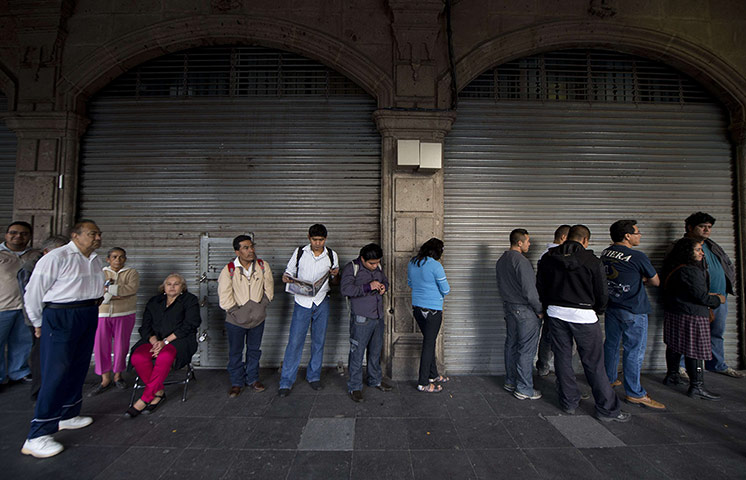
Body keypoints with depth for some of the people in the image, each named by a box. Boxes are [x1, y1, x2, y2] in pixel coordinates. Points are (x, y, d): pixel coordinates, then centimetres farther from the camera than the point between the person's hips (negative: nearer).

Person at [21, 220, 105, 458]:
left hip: (89, 318, 8)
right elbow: (33, 292, -6)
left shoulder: (95, 260, 10)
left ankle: (68, 415, 30)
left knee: (78, 369, 15)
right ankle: (36, 437, 2)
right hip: (61, 317, -7)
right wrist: (38, 324, 3)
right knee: (56, 374, -7)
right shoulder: (56, 258, -12)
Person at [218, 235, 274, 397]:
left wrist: (260, 307, -7)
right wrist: (239, 312, -13)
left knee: (254, 350, 17)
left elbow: (269, 291, 0)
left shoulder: (263, 266, -6)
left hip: (258, 318, 2)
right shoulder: (228, 270, -13)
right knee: (235, 352, 13)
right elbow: (224, 299, -14)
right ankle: (237, 382, 32)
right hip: (236, 320, -2)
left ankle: (252, 379, 36)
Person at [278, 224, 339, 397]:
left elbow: (334, 281, 11)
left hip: (322, 302, 2)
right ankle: (286, 381, 13)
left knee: (319, 341, 10)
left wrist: (335, 275, -12)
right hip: (302, 302, -1)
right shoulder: (299, 252, -1)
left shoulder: (331, 255, 3)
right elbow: (289, 271, 8)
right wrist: (286, 277, -15)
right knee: (294, 342, -1)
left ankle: (314, 376, 28)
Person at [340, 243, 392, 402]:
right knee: (357, 353, 1)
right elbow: (345, 289, -23)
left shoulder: (378, 267, 8)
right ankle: (355, 387, 17)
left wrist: (384, 286, 0)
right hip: (361, 319, -6)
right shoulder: (351, 268, -12)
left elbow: (385, 280, 24)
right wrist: (368, 287, -27)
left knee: (376, 351, 19)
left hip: (378, 317, 7)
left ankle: (375, 380, 37)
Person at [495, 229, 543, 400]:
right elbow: (529, 291, -21)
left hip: (509, 307, 9)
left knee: (511, 345, 16)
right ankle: (524, 389, 10)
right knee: (526, 350, 1)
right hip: (525, 309, -9)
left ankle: (510, 382, 28)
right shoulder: (521, 261, -20)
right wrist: (539, 310, -10)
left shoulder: (501, 260, 9)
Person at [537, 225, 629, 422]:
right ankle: (608, 410, 19)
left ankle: (569, 403, 25)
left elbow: (540, 287, 6)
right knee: (594, 364, 7)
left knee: (562, 358, 13)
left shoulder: (548, 258, 2)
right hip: (583, 316, -3)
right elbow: (602, 293, -3)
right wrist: (597, 311, 15)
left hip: (556, 313, 3)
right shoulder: (592, 261, -8)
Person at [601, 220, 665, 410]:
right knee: (634, 350, 2)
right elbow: (655, 282, -1)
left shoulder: (605, 254, 2)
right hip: (633, 310, -6)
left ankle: (609, 380, 33)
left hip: (611, 306, 7)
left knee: (611, 344, 18)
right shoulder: (638, 257, -16)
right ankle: (635, 393, 11)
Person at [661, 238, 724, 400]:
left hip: (673, 313, 10)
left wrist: (707, 295, 16)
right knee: (695, 350, -3)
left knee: (675, 345, 17)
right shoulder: (690, 271, -19)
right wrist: (718, 300, 1)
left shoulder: (674, 269, 10)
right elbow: (701, 296, -17)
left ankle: (671, 375, 28)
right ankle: (696, 386, 3)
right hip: (691, 316, -9)